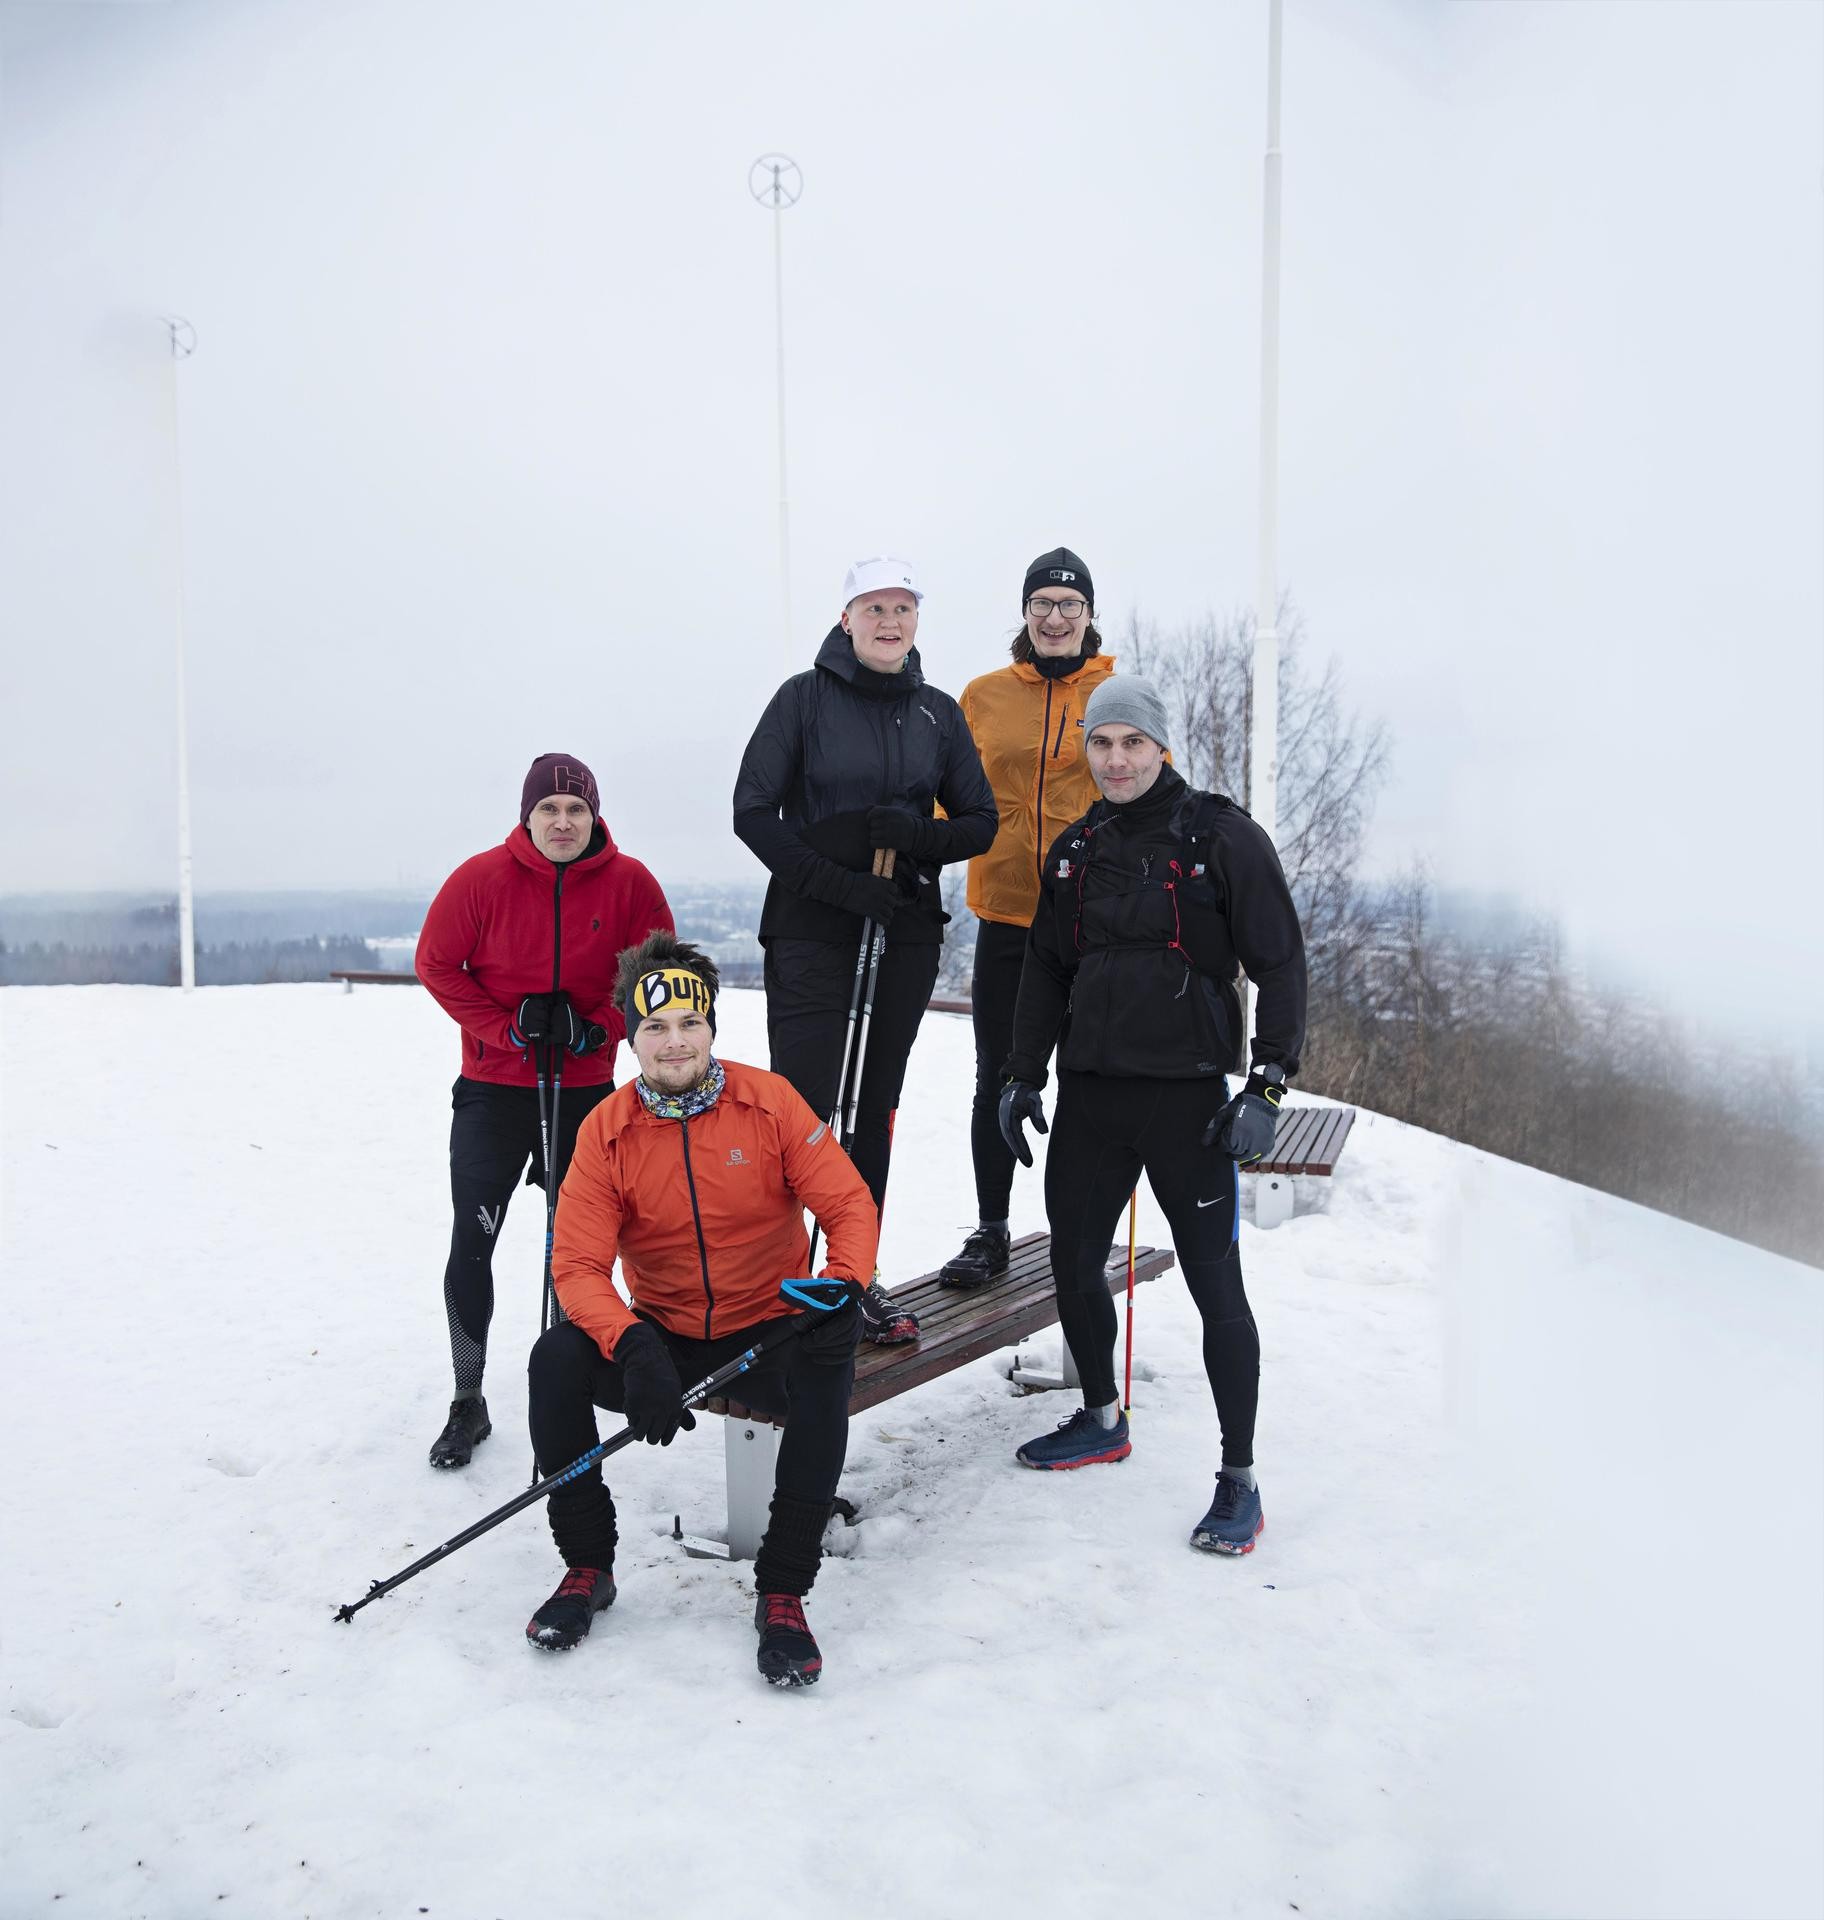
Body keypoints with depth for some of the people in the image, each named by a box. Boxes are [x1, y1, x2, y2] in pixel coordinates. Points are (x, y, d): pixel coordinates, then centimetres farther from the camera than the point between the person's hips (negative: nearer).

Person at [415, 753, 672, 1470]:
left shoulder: (628, 882, -7)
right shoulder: (482, 878, -10)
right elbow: (437, 962, -4)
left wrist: (597, 1028, -13)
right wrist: (507, 1027, -14)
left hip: (586, 1087, 2)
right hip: (494, 1088, -1)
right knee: (472, 1244, -2)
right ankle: (468, 1403, 12)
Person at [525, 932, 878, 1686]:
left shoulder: (769, 1102, -9)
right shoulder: (606, 1131, -7)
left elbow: (849, 1204, -9)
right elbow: (579, 1265, -12)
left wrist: (841, 1284, -31)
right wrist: (633, 1346, -31)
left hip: (769, 1333, -1)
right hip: (663, 1338, 2)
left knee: (827, 1365, -32)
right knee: (557, 1357, -23)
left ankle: (782, 1592, -17)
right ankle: (587, 1566, -3)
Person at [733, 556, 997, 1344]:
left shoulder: (937, 712, 8)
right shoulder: (805, 697, -2)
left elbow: (980, 823, 8)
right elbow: (753, 811, -6)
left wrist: (915, 836, -13)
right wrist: (840, 883, -15)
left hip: (906, 932, 4)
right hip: (811, 931, -4)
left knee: (874, 1107, 10)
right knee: (803, 1106, -8)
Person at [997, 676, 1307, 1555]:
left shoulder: (1222, 836, -6)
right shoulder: (1075, 850, 11)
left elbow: (1280, 963, -7)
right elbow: (1046, 970, 18)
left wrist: (1268, 1085, -14)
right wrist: (1022, 1074, 12)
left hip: (1187, 1094, -5)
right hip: (1090, 1091, 6)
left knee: (1215, 1284, -1)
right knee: (1073, 1266, 13)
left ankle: (1239, 1481, 11)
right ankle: (1102, 1420, 36)